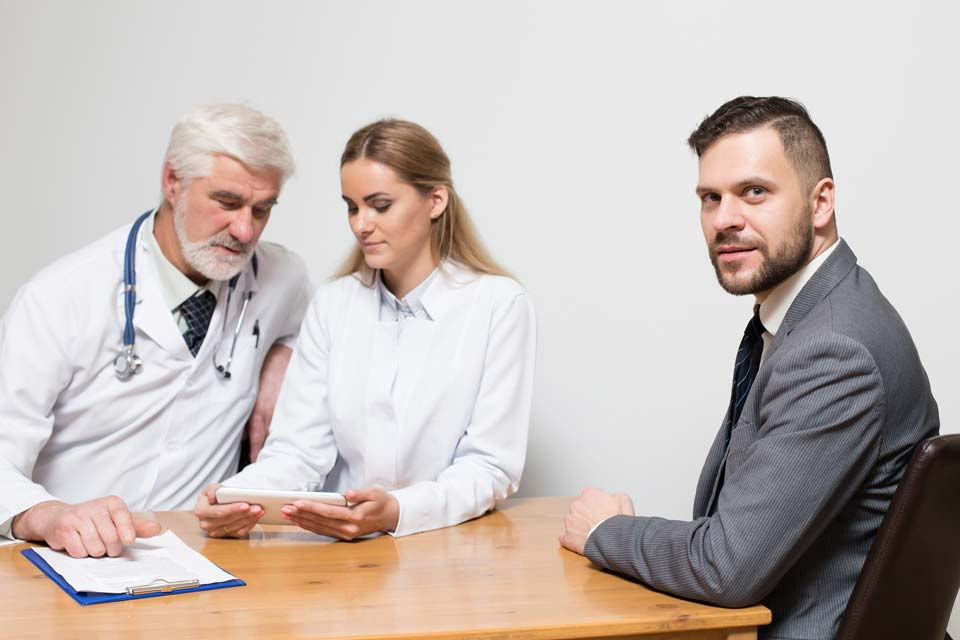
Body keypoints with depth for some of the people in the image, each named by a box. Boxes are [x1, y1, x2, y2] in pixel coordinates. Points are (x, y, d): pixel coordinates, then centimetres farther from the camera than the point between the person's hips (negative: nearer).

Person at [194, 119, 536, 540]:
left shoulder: (498, 305, -5)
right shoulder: (332, 305, 7)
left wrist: (397, 512, -28)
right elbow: (299, 450, 1)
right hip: (340, 548, 2)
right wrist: (235, 494, -21)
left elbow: (492, 467, -9)